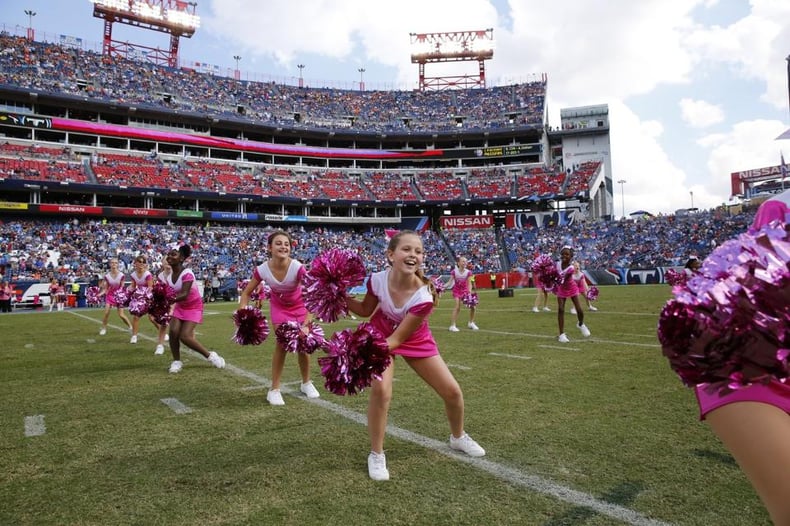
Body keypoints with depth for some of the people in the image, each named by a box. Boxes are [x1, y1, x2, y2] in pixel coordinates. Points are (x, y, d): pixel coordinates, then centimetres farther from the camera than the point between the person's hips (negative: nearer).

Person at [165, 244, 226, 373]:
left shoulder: (187, 274, -27)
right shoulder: (169, 274, -4)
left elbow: (184, 295, -39)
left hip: (193, 307, -6)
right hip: (180, 306, 6)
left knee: (185, 336, -15)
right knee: (173, 331, -13)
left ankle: (210, 355, 4)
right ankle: (176, 361, 5)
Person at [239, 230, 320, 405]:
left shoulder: (297, 268, -35)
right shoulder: (262, 270, -27)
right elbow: (247, 293, -11)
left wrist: (306, 324, -43)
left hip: (299, 306, 0)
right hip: (279, 306, 0)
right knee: (281, 343, -11)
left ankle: (306, 383, 27)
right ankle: (274, 390, 3)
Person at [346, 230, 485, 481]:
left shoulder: (423, 296, -35)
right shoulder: (378, 280, -28)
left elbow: (398, 339, -29)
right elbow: (366, 310, -6)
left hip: (415, 340, 0)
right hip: (381, 334, 0)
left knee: (452, 391, 3)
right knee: (380, 389, -25)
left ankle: (458, 437, 37)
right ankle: (376, 454, -1)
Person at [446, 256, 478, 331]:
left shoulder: (468, 272, -8)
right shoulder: (454, 271, -12)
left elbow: (469, 283, -9)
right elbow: (450, 282, -9)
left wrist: (470, 292, -22)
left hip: (465, 290, 3)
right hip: (457, 291, -3)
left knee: (472, 307, 1)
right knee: (457, 307, -17)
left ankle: (471, 323, 25)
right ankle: (452, 326, -10)